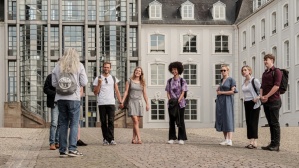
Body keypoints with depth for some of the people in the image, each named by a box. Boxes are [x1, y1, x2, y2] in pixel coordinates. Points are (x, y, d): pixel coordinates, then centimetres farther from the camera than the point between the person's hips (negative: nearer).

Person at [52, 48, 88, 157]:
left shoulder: (57, 67, 7)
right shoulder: (79, 66, -1)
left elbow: (54, 83, 6)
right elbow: (84, 83, -3)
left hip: (60, 98, 3)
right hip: (73, 98, -3)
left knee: (63, 124, 8)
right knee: (74, 124, 0)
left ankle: (62, 150, 8)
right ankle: (72, 149, -7)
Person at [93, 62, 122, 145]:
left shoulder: (114, 78, 13)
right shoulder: (98, 79, 7)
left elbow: (117, 91, 13)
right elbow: (95, 92, 5)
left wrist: (120, 102, 4)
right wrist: (99, 84, -8)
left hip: (111, 103, 0)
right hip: (101, 103, 0)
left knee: (111, 121, -8)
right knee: (103, 122, 2)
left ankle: (111, 139, -10)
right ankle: (105, 139, 7)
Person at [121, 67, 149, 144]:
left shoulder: (142, 83, 10)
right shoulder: (129, 81, 3)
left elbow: (144, 94, 12)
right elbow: (126, 92, 2)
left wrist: (147, 104, 7)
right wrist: (122, 101, -5)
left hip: (139, 102, 3)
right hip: (131, 102, -3)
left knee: (137, 121, 2)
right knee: (135, 121, -13)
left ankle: (134, 139, 8)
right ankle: (139, 139, -18)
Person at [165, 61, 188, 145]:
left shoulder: (182, 81, -1)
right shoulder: (169, 81, 8)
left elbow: (183, 92, -6)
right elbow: (168, 92, 7)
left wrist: (178, 100, -19)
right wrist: (170, 99, -11)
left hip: (180, 103, -3)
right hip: (171, 103, 3)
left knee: (181, 121, 1)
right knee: (171, 121, 5)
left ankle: (181, 139, 5)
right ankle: (171, 138, 11)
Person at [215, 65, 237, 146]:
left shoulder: (231, 80, -4)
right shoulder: (221, 80, 16)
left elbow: (232, 91, -11)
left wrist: (221, 92, -7)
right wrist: (218, 90, 8)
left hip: (227, 101, -7)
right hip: (220, 101, 7)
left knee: (228, 119, -13)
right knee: (221, 120, 3)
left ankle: (230, 140, -18)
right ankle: (226, 139, 7)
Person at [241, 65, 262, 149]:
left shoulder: (254, 80, -9)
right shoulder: (244, 82, 13)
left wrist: (258, 98, -24)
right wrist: (245, 100, 13)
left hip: (254, 104, -8)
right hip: (246, 103, 8)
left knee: (253, 122, -11)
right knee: (248, 122, 5)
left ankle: (255, 143, -12)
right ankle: (251, 141, 8)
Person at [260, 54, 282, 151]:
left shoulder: (276, 71, -5)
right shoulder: (264, 73, 20)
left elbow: (276, 86, -15)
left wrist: (267, 96, -14)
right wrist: (261, 96, 2)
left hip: (274, 100, -8)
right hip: (265, 102, 8)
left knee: (275, 123, -6)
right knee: (270, 123, 9)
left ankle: (276, 145, -4)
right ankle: (272, 144, 12)